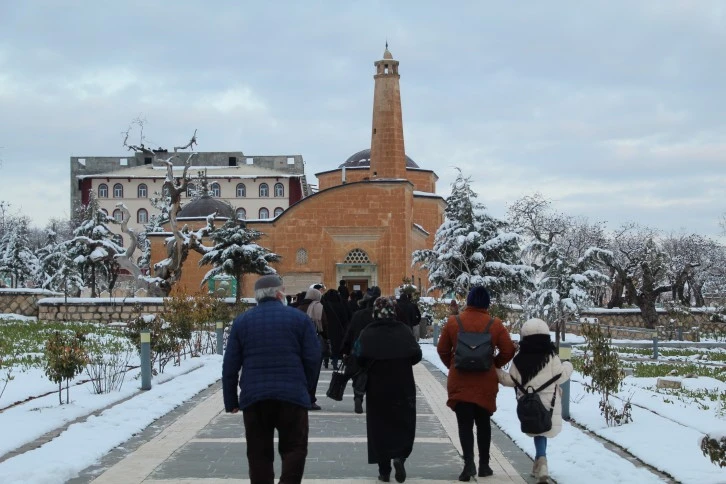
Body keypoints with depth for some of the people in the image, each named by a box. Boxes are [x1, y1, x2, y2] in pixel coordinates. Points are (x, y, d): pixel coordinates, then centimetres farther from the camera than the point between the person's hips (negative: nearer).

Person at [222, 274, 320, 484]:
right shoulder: (299, 318, 1)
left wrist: (231, 400, 12)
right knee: (294, 449, 6)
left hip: (254, 397, 2)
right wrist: (305, 385, 14)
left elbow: (230, 365, 5)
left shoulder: (242, 321, 6)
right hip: (292, 395, -2)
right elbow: (313, 358, -1)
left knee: (259, 453, 9)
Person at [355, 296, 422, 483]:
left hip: (377, 388, 0)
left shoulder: (367, 333, -4)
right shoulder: (403, 330, -2)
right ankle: (400, 456, -13)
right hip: (403, 388, 0)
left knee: (379, 427, 8)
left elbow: (360, 358, -12)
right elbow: (416, 355, -6)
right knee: (404, 424, 11)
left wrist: (371, 366, 8)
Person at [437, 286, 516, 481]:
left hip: (459, 382, -1)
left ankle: (469, 461, -17)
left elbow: (442, 350, 1)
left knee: (465, 424, 1)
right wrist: (494, 364, 10)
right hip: (485, 383, 1)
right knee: (483, 423, 16)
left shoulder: (454, 321, -4)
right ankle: (484, 465, 20)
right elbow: (508, 351, -5)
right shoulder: (495, 324, -5)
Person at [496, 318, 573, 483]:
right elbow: (559, 377, -2)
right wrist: (568, 366, 17)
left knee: (538, 431, 13)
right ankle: (540, 463, 2)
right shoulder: (551, 356, -6)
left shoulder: (519, 359, -1)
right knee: (543, 430, 10)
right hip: (548, 403, -2)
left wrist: (496, 372, 19)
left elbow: (511, 380, 4)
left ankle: (541, 460, -5)